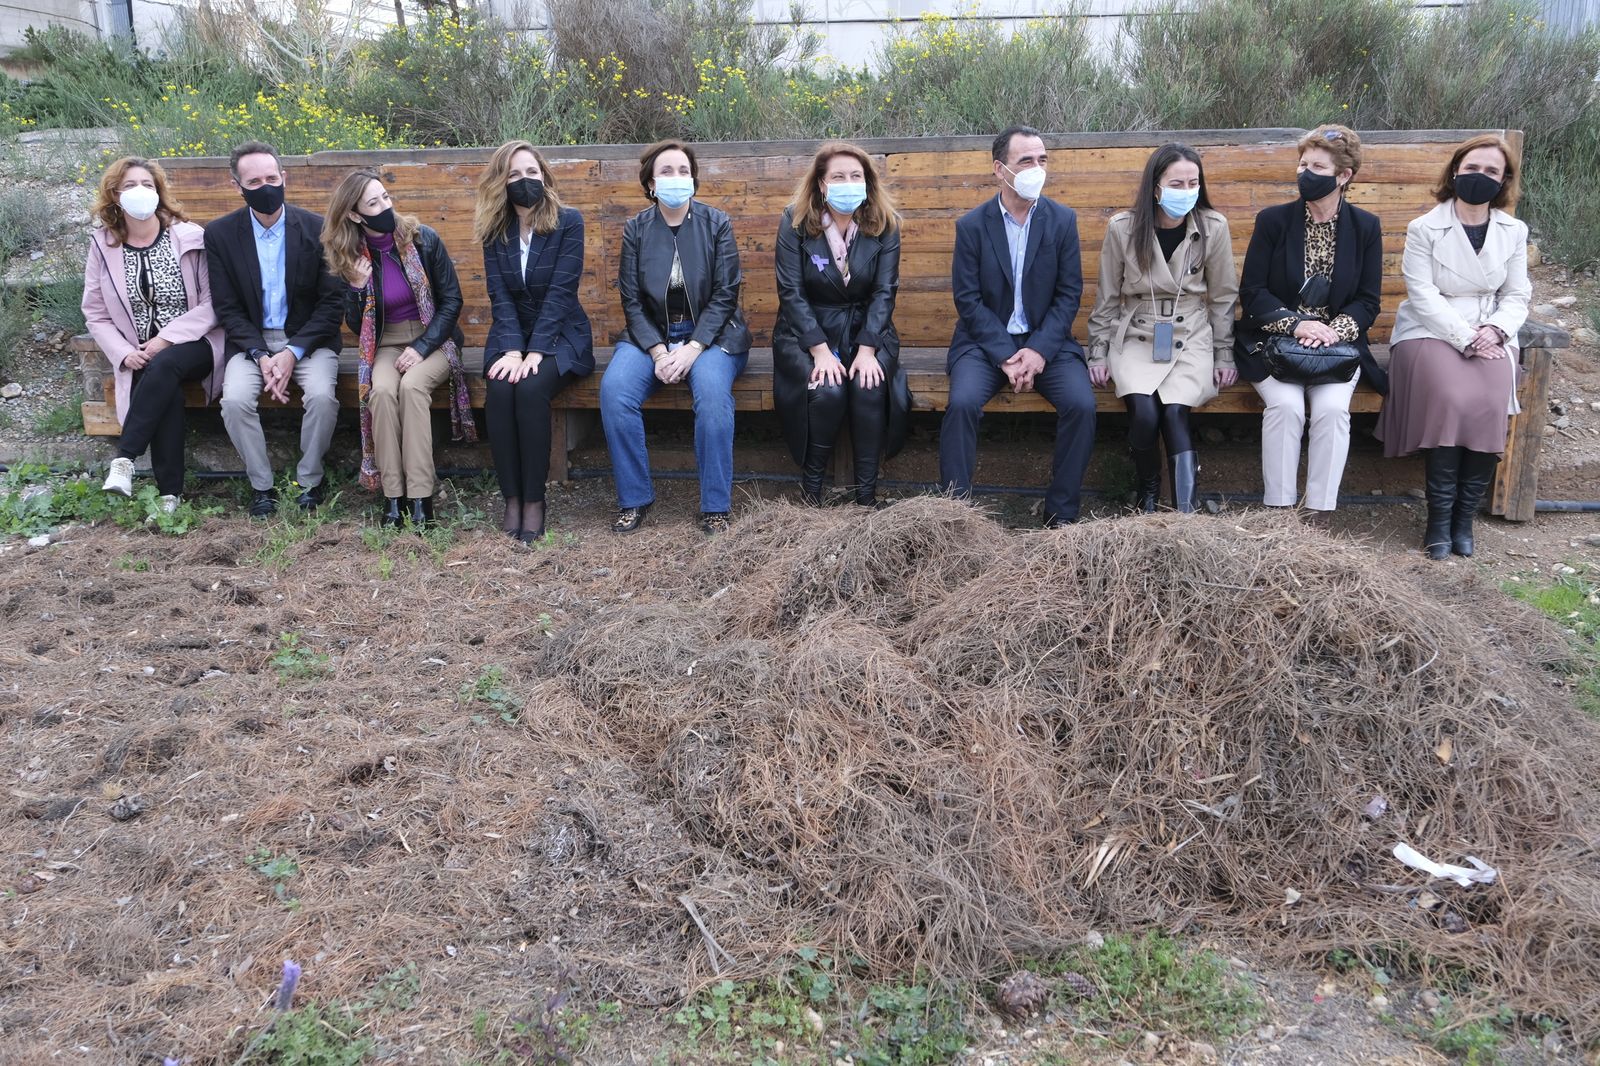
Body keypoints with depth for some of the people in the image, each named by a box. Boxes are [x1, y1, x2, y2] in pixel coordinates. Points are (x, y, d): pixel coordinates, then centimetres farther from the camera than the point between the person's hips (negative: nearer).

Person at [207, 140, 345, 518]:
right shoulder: (219, 235, -2)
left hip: (308, 337, -1)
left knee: (322, 395, -30)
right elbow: (227, 308, -1)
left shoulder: (317, 228, -6)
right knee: (235, 399, -27)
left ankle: (310, 479, -6)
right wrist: (261, 356, -17)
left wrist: (293, 353, -16)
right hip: (252, 339, 1)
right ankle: (260, 484, -6)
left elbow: (331, 302, -6)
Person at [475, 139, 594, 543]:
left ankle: (534, 499, -21)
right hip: (512, 335, 3)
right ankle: (511, 497, -19)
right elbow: (500, 296, -2)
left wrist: (535, 352, -22)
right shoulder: (495, 229, 5)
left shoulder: (568, 222, -5)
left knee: (530, 389, -32)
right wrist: (512, 349, -19)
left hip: (560, 334, -3)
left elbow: (560, 291, -13)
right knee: (499, 390, -29)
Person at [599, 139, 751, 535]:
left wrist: (692, 349, -17)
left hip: (710, 334, -2)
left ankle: (715, 506, -23)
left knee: (712, 390, -35)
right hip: (650, 335, 2)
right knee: (614, 389, -28)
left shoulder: (717, 224, 0)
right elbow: (631, 300, 2)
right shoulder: (636, 229, 5)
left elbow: (724, 295, -4)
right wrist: (658, 352, -14)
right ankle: (633, 499, -13)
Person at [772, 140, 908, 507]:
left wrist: (867, 349, -19)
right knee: (827, 391, -30)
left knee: (870, 388, -29)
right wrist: (820, 351, -21)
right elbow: (791, 292, -11)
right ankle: (811, 484, -9)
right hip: (806, 332, -1)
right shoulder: (795, 223, -7)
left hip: (866, 330, 2)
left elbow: (884, 292, -6)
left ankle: (867, 491, -16)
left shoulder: (884, 225, -2)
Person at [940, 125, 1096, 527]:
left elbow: (1069, 294, 0)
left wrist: (1038, 351, -14)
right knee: (962, 402, -29)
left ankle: (1061, 515, -11)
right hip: (985, 340, -1)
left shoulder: (1062, 220, 2)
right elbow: (968, 299, -5)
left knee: (1081, 404, -24)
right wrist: (1006, 357, -16)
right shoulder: (971, 225, -2)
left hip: (1046, 340, 1)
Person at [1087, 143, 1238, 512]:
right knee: (1144, 412, -27)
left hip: (1191, 339, 0)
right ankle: (1146, 492, -3)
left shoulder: (1213, 227, -3)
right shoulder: (1123, 228, -5)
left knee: (1173, 411, -27)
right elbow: (1107, 298, 5)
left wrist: (1224, 355, 5)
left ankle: (1186, 509, -21)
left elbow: (1223, 296, 6)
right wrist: (1098, 353, 3)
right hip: (1136, 337, 0)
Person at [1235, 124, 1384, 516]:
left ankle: (1320, 514, -19)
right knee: (1286, 404, -29)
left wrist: (1335, 330, -16)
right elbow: (1251, 292, -3)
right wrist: (1296, 324, -18)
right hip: (1273, 342, -1)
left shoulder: (1366, 227, 6)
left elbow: (1368, 300, 5)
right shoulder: (1273, 220, 1)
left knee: (1333, 407, -27)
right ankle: (1277, 511, -21)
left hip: (1338, 342, 1)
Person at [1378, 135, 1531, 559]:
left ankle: (1464, 515, -13)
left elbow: (1517, 296, 9)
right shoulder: (1424, 229, 0)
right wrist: (1466, 338, -18)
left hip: (1489, 337, 3)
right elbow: (1424, 297, -8)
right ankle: (1439, 517, -19)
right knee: (1452, 399, -31)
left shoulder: (1514, 232, 11)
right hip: (1432, 332, -3)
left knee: (1491, 403, -27)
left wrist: (1495, 330, -12)